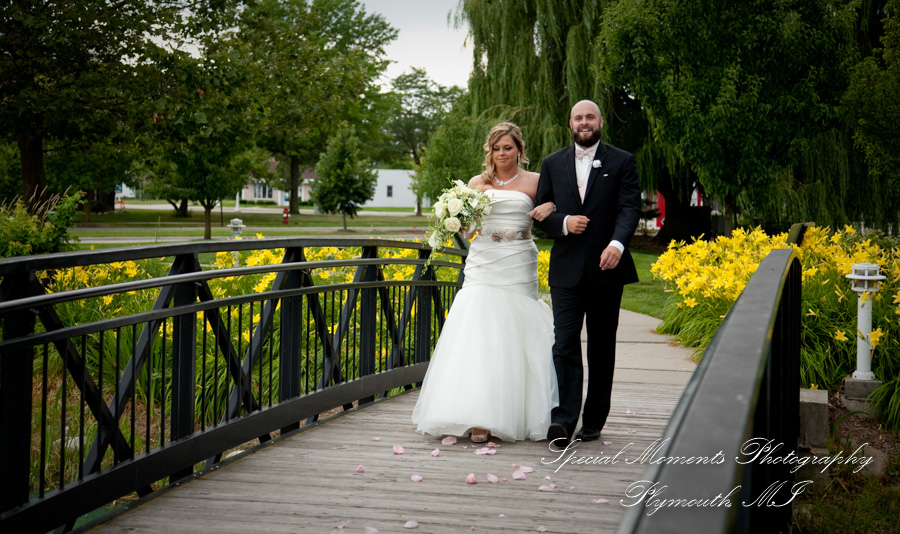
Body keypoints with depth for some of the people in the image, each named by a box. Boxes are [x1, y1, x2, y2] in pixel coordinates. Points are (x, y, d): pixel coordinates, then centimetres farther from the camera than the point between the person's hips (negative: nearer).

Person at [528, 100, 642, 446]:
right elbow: (540, 213, 10)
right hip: (567, 269, 1)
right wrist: (564, 223, -11)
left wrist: (617, 243, -26)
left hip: (606, 267, -1)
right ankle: (563, 420, -15)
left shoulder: (621, 162, 3)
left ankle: (593, 421, 16)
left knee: (601, 348, 7)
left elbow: (630, 208, -8)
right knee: (565, 343, -10)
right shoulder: (553, 164, 11)